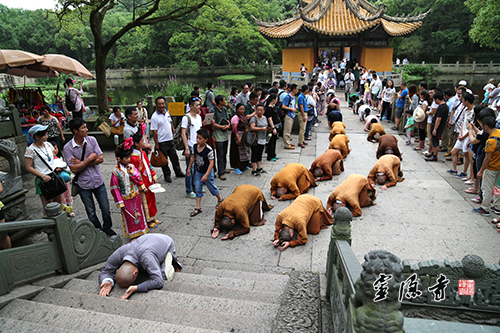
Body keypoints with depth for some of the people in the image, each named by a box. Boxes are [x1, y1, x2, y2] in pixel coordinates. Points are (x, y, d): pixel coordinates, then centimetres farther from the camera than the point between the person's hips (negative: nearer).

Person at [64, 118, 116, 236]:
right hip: (83, 184, -2)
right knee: (91, 212, 14)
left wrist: (82, 163, -16)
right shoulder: (68, 147, -13)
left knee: (105, 208, 12)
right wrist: (90, 158, -18)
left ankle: (107, 227, 36)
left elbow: (101, 159, -10)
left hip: (98, 181, 2)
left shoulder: (92, 140, -6)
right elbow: (74, 169, -18)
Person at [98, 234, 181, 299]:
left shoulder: (146, 258, -48)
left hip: (166, 243, -6)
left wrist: (136, 288, -57)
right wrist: (108, 282, -39)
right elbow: (106, 271, -16)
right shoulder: (118, 255, -31)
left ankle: (172, 261, 9)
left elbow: (158, 282, -49)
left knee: (165, 276, -21)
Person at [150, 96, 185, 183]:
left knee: (174, 157, 16)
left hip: (170, 140, 6)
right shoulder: (155, 116, -14)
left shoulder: (167, 112, 6)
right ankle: (167, 176, 20)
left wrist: (174, 134, 15)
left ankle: (178, 173, 30)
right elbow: (154, 132, -14)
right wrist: (156, 144, -15)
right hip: (162, 142, -6)